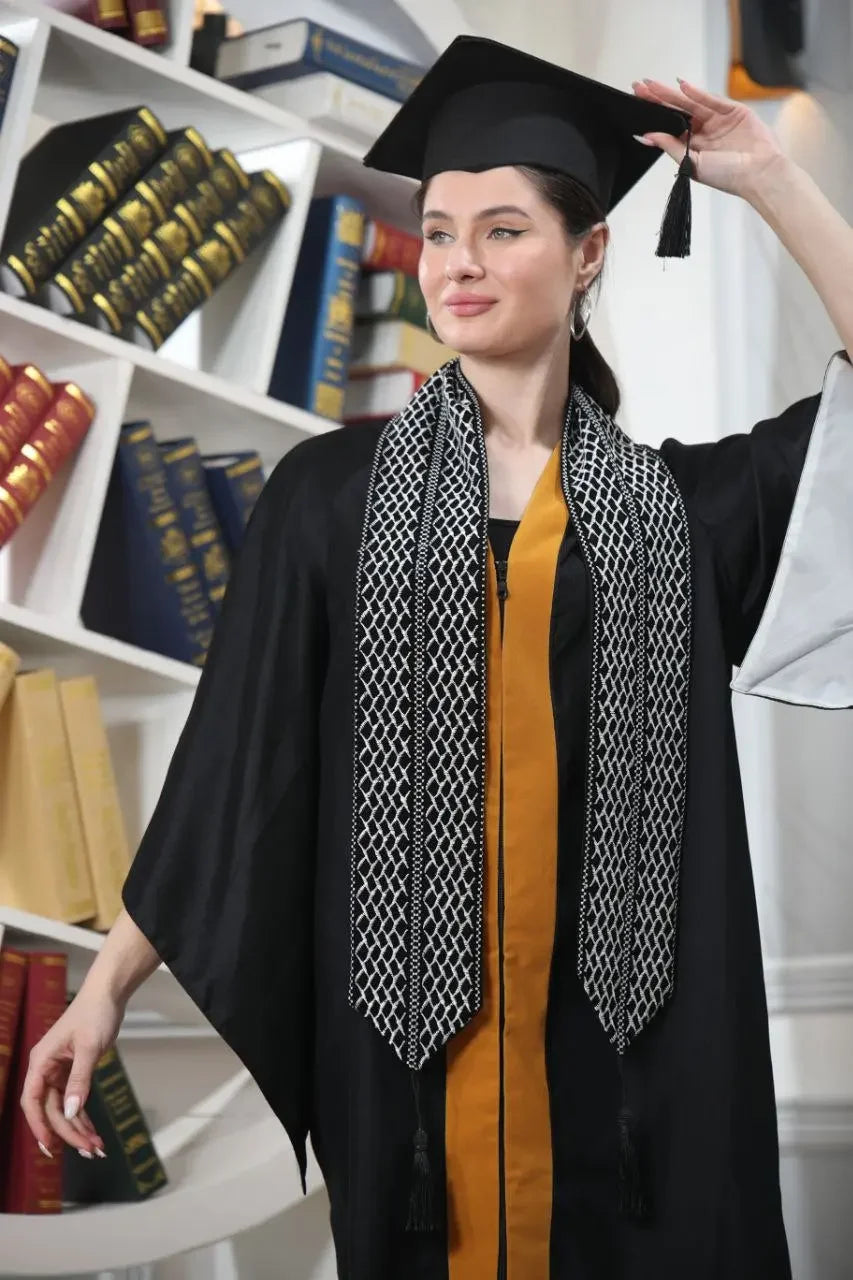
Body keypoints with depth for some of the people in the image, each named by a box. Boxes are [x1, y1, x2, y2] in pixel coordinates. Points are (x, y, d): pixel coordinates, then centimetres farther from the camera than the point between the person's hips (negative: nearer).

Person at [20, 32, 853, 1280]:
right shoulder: (336, 491, 4)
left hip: (625, 1029, 1)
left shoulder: (676, 499, 7)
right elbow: (231, 762, 3)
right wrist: (108, 983, -1)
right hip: (406, 1023, -1)